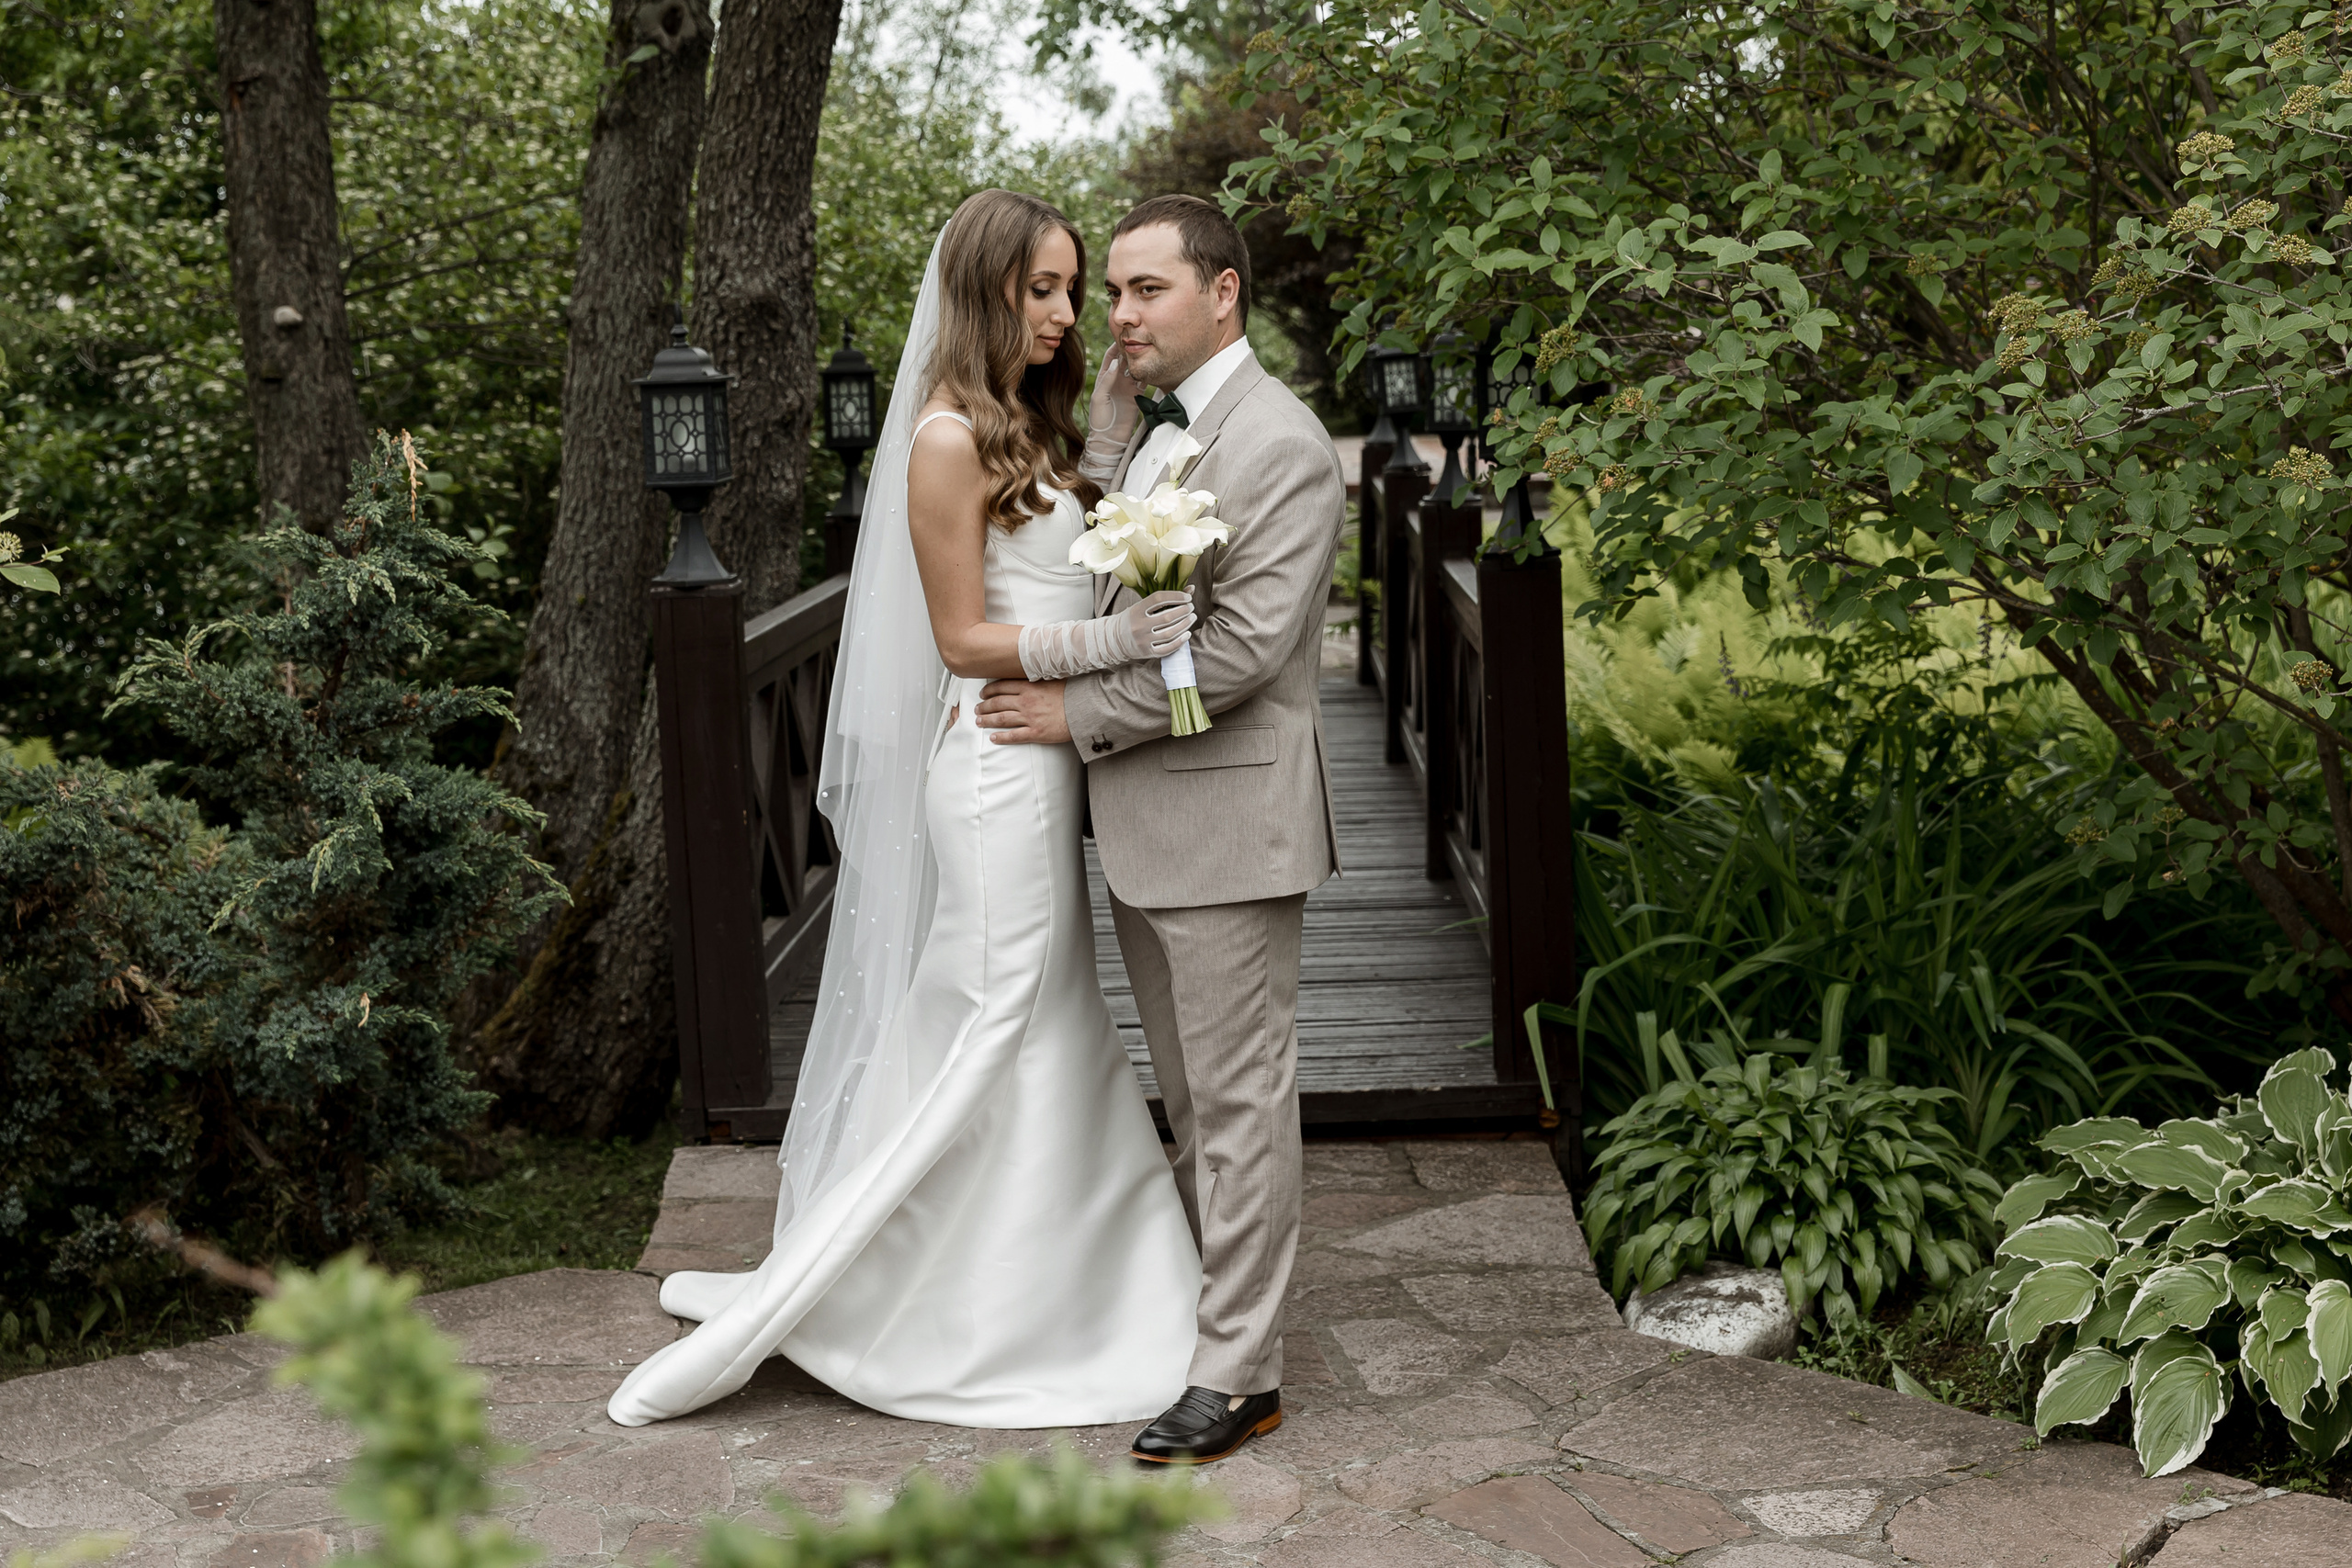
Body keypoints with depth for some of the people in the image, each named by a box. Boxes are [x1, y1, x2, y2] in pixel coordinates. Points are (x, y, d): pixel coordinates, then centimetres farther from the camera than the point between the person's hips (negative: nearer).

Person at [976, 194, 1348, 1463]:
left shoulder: (1281, 447, -14)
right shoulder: (1139, 431, 14)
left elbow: (1241, 646, -21)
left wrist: (1078, 715, -15)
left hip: (1228, 821, -9)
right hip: (1141, 821, 9)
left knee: (1240, 1100, -1)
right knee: (1190, 1096, 17)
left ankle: (1237, 1375, 5)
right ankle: (1210, 1301, 29)